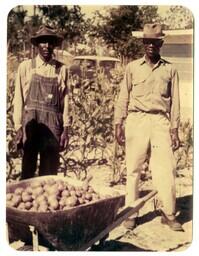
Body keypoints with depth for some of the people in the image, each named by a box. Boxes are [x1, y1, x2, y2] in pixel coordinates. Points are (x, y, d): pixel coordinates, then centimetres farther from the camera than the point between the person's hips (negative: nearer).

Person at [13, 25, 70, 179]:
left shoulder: (61, 69, 6)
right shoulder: (26, 67, 4)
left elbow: (65, 100, 6)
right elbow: (18, 99, 4)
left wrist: (66, 129, 1)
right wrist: (18, 127, -1)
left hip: (53, 123, 1)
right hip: (31, 121, -1)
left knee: (50, 171, 4)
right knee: (28, 169, 3)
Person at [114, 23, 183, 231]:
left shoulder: (169, 70, 9)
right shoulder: (133, 67, 8)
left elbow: (175, 102, 9)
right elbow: (123, 98, 8)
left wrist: (175, 130, 4)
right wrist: (119, 124, 1)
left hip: (160, 122, 0)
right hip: (136, 120, 0)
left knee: (166, 169, -2)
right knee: (133, 168, 3)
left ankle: (169, 213, 9)